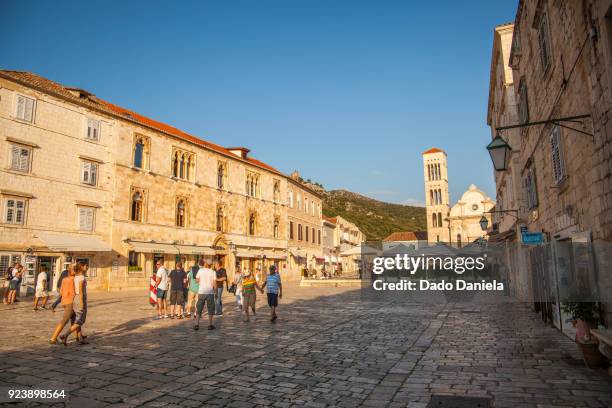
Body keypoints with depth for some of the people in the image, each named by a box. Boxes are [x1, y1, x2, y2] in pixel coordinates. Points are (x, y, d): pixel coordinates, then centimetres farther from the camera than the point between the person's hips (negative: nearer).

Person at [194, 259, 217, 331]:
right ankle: (210, 325, 11)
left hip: (201, 292, 1)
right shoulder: (213, 272, -3)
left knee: (199, 309, 10)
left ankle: (197, 324, 7)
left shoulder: (200, 271, -1)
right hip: (210, 292, -1)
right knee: (210, 309, 10)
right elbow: (215, 283, -5)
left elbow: (197, 280, 6)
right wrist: (215, 290, 7)